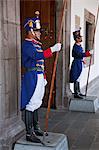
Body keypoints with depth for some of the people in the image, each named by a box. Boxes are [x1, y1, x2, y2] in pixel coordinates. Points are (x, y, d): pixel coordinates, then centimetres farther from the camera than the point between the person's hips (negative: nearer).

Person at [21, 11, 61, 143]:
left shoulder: (36, 43, 17)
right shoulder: (26, 44, -13)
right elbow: (38, 56, -31)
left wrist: (43, 77, 22)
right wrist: (53, 49, -27)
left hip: (39, 77, 10)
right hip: (32, 78, -10)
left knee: (36, 104, 17)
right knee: (30, 105, -5)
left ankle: (36, 128, 29)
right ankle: (29, 133, 2)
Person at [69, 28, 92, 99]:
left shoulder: (79, 46, 12)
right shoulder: (76, 46, -17)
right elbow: (79, 54, -28)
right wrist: (87, 53, -28)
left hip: (79, 63, 10)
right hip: (77, 63, -10)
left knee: (78, 78, 15)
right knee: (76, 79, -6)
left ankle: (78, 92, 24)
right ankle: (76, 93, -2)